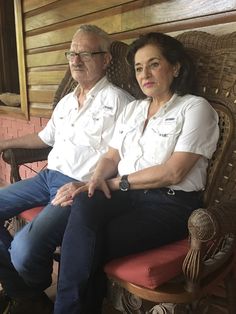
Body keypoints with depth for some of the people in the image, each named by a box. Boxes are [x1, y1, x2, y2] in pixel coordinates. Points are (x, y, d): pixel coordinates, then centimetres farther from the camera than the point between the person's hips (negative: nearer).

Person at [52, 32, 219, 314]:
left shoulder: (195, 108, 0)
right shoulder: (132, 108, 19)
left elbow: (174, 172, -11)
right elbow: (111, 156, 14)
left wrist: (116, 182, -7)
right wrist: (97, 179, -9)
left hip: (171, 203, -4)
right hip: (126, 196, 5)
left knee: (88, 246, -26)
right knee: (82, 204, -29)